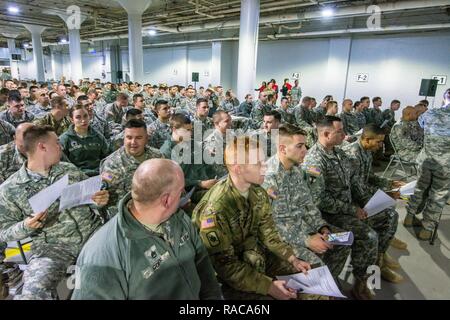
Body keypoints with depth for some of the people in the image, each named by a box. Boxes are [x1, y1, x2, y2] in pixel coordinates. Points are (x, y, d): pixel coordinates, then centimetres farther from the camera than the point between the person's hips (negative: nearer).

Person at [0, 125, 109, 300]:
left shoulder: (69, 169, 10)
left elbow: (90, 196, 17)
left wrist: (100, 200, -6)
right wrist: (25, 227, -15)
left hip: (93, 230, 3)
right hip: (52, 246, -2)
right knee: (33, 293, -28)